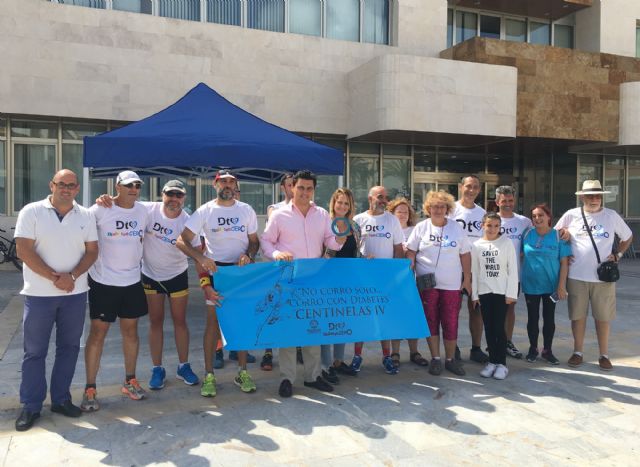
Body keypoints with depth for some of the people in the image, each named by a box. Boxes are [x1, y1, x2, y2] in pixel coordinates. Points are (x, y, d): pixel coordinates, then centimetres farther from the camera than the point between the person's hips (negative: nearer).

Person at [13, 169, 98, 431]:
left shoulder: (86, 216, 5)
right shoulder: (31, 212, -4)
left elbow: (92, 251, 4)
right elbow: (23, 251, -10)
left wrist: (72, 276, -13)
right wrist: (54, 278, -15)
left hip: (75, 294, 3)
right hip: (39, 294, -3)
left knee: (69, 348, 10)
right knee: (35, 351, 5)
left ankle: (61, 399, 23)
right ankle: (30, 406, 17)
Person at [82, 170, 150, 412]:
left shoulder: (143, 210, 3)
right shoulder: (101, 209, -11)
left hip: (132, 281, 5)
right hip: (103, 282, -4)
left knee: (131, 331, 12)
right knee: (97, 333, 0)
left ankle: (130, 381, 26)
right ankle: (90, 389, 10)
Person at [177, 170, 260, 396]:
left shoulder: (246, 210, 4)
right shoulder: (205, 211, -3)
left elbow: (254, 241, 9)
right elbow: (182, 240, -10)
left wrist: (248, 255, -12)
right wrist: (201, 258, -25)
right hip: (215, 269, -2)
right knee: (213, 321, -1)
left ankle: (242, 372, 18)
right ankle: (209, 375, 8)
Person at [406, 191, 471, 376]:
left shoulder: (457, 228, 4)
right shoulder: (421, 227, 1)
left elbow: (465, 255, 6)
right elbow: (411, 252, 3)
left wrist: (467, 279, 4)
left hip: (452, 284, 1)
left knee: (451, 323, 4)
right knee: (431, 321, 6)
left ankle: (450, 359, 19)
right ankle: (435, 359, 18)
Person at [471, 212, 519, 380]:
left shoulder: (507, 243, -2)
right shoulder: (476, 245, 3)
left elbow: (513, 269, -3)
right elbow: (474, 271, 5)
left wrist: (511, 293, -8)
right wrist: (474, 294, 2)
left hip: (501, 292, -2)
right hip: (484, 292, 2)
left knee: (499, 327, -3)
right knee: (488, 328, 6)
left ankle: (502, 363, 7)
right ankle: (492, 361, 16)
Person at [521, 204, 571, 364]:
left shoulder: (558, 236, -8)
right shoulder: (527, 235, -2)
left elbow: (564, 263, -8)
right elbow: (521, 257, 8)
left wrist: (561, 286, -12)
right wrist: (520, 277, 2)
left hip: (550, 285, -1)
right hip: (530, 285, 1)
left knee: (549, 318, 10)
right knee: (533, 318, 10)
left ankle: (547, 350, 24)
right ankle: (533, 349, 25)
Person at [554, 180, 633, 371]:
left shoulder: (612, 216, 2)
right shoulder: (571, 215, 0)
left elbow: (628, 237, 15)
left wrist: (617, 255, 3)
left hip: (603, 276, 0)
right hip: (576, 276, 0)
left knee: (603, 316, 7)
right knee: (577, 315, 7)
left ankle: (604, 355, 19)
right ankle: (577, 352, 20)